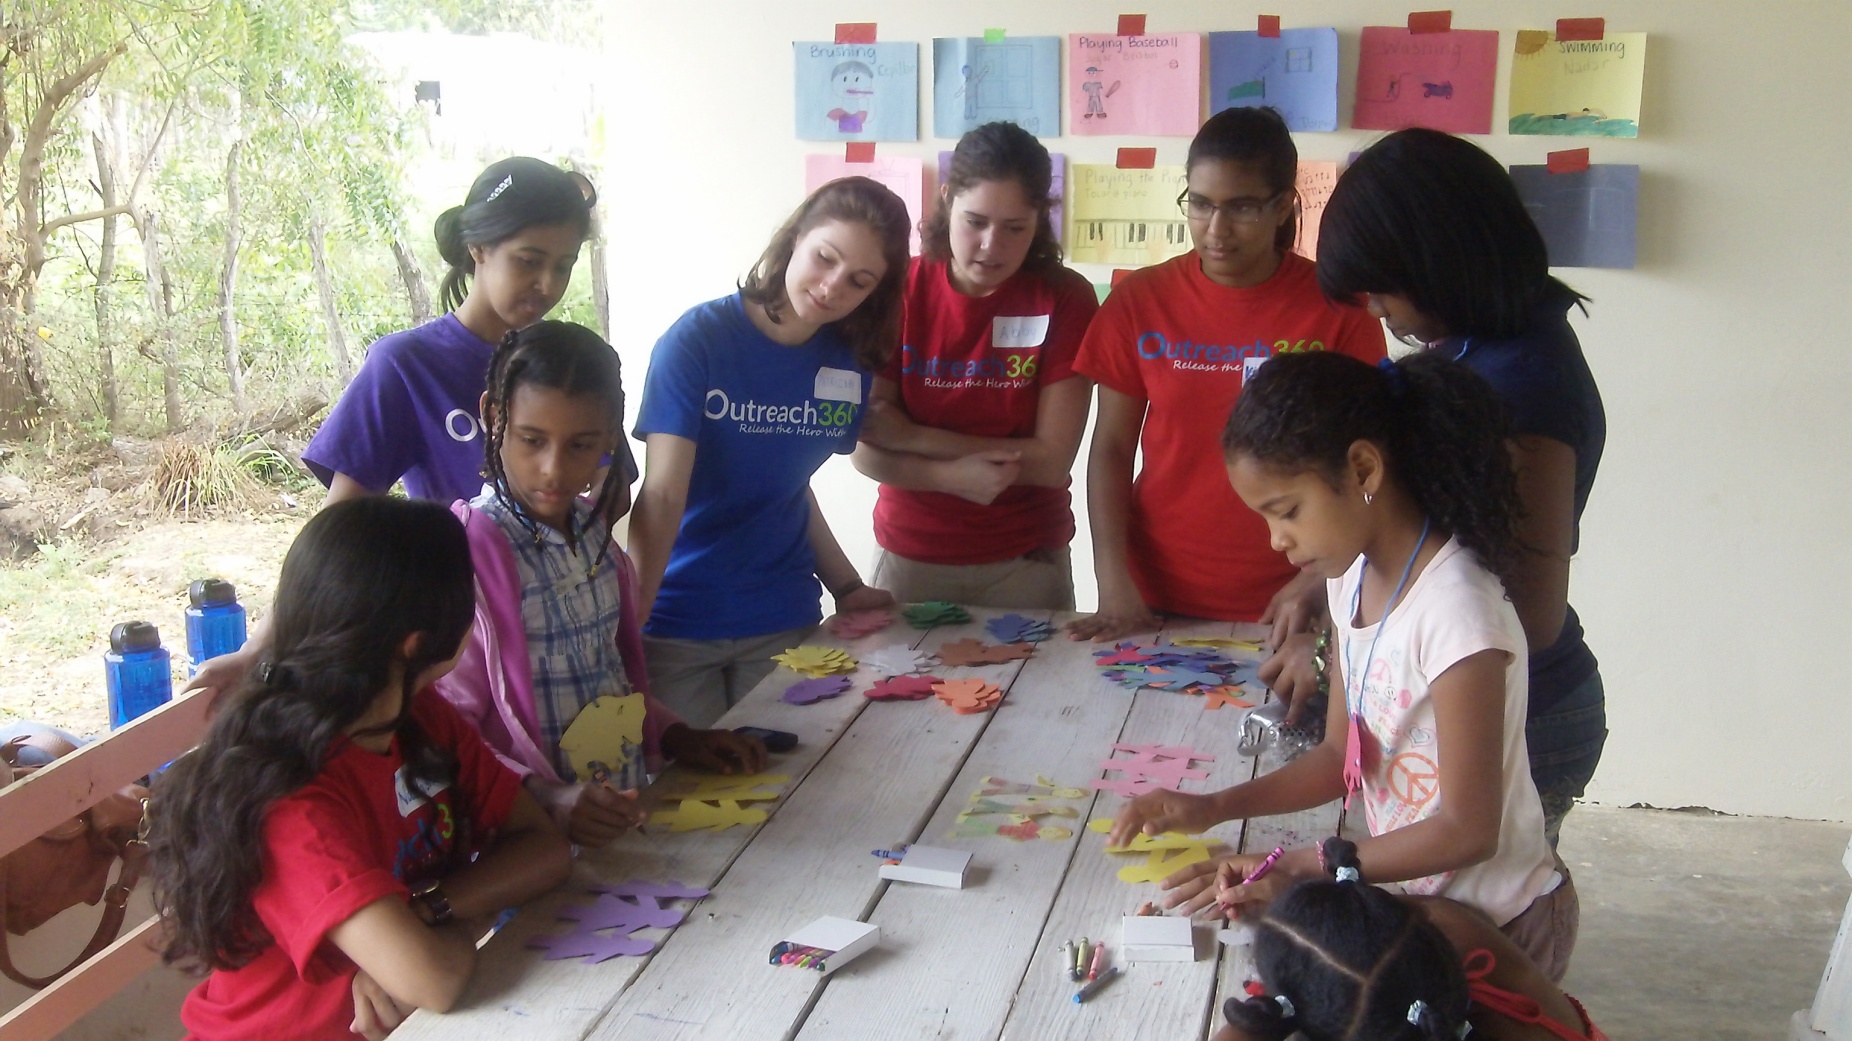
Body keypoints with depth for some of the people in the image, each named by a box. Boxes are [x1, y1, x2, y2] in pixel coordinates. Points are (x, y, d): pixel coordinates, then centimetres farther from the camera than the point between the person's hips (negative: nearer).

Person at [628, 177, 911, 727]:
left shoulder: (849, 366, 3)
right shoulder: (699, 340, -11)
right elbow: (662, 496, -19)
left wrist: (847, 588, 8)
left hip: (784, 625, 4)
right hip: (675, 626, -4)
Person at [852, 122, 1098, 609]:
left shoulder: (1065, 299, -9)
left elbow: (1051, 459, -13)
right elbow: (866, 449, -8)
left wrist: (911, 435, -15)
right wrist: (952, 476, -24)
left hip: (1025, 564, -1)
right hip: (908, 560, 1)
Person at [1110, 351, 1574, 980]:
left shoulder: (1455, 610, -27)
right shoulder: (1354, 580, -1)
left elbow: (1467, 829, -23)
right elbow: (1341, 756, 5)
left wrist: (1296, 869, -22)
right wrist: (1214, 808, -8)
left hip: (1498, 927, -7)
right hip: (1416, 900, 7)